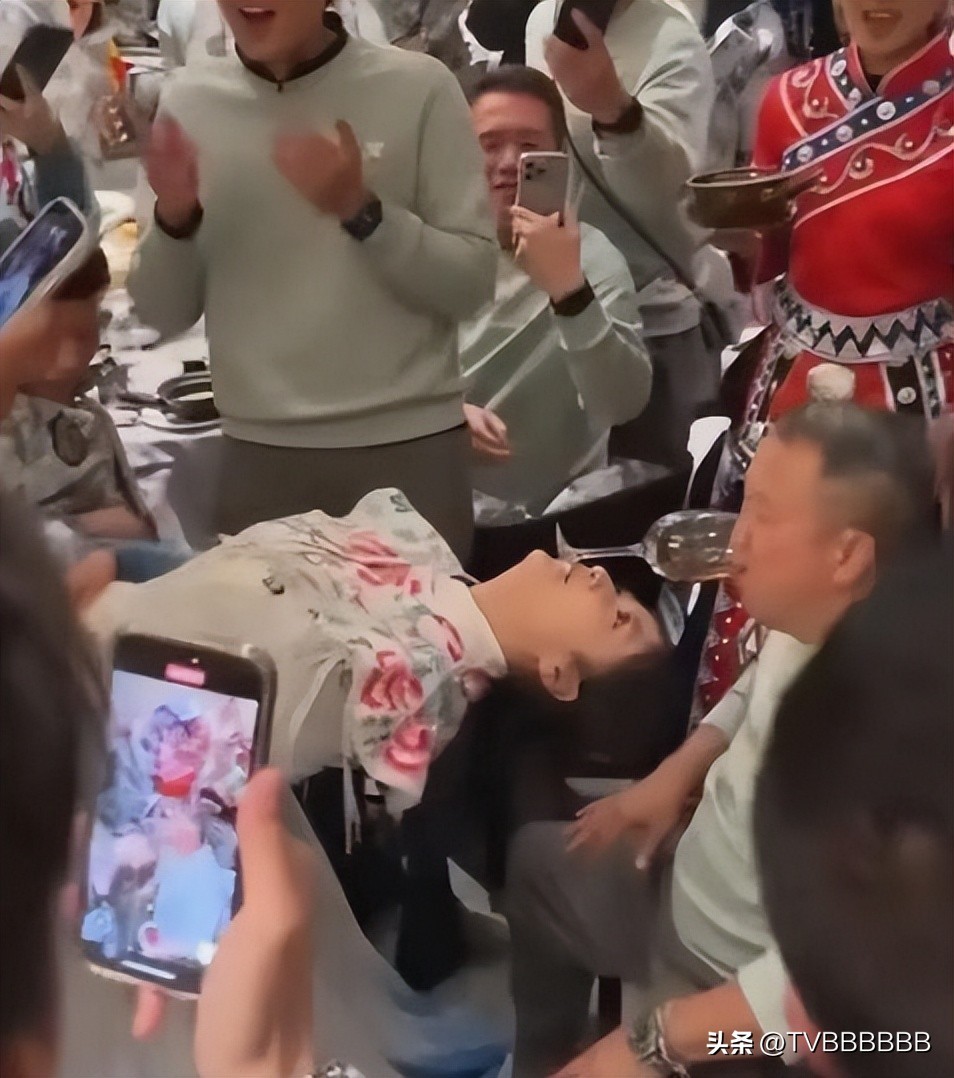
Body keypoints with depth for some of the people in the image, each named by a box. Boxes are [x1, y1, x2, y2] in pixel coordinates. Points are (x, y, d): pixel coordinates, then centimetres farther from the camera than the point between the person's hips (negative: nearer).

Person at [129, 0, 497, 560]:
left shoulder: (418, 87, -6)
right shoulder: (190, 99, 3)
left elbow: (473, 283, -6)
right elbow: (164, 314, 5)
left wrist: (361, 210, -19)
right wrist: (174, 218, -13)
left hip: (409, 446, -2)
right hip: (253, 452, 2)